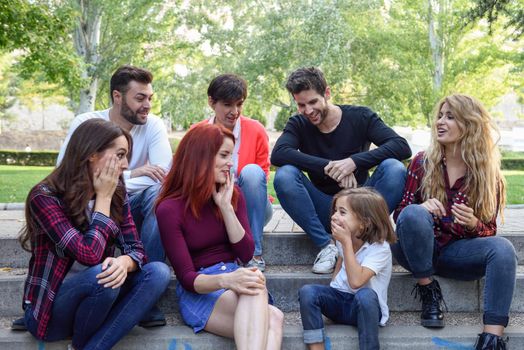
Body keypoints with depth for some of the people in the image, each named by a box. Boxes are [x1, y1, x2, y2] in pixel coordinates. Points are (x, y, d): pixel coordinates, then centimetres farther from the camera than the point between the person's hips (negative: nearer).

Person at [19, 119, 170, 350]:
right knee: (100, 276, -35)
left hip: (95, 298, 5)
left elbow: (136, 249, -3)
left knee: (158, 272, -18)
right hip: (48, 311, -5)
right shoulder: (45, 197, -19)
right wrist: (103, 197, -19)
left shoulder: (117, 194, 0)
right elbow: (90, 255, -28)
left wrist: (124, 262, -27)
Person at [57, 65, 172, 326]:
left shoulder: (153, 125, -4)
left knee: (159, 192, -30)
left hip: (134, 208, 1)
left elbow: (162, 175, -19)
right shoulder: (84, 124, -7)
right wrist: (131, 174, -26)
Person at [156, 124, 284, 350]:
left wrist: (225, 206, -9)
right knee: (272, 318, -35)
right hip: (198, 291, -4)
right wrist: (224, 280, -35)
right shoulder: (170, 209, -9)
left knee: (271, 320, -35)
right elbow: (186, 277, -13)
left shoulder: (233, 195, 7)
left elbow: (246, 255, -1)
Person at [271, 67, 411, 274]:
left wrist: (354, 161, -29)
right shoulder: (299, 124, 0)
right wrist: (328, 166, -29)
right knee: (284, 176, -24)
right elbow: (278, 154, -21)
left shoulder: (360, 117, -4)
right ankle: (326, 245, -19)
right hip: (324, 212, 1)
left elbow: (402, 147, -17)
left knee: (394, 169, -27)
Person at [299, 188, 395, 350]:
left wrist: (347, 242, -30)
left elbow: (356, 281, -33)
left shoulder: (380, 247, -20)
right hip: (340, 301, 6)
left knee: (366, 295, -39)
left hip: (365, 306, -5)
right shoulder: (343, 239, 1)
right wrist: (333, 284, 10)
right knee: (307, 291, -21)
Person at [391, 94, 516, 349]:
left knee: (502, 249, -28)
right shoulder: (422, 163, -3)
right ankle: (429, 291, -16)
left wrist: (473, 224, -23)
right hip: (416, 249, -1)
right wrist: (421, 208, -28)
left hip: (455, 252, 1)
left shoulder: (488, 175, -1)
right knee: (414, 214, -33)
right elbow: (400, 212, -3)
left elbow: (489, 231, 2)